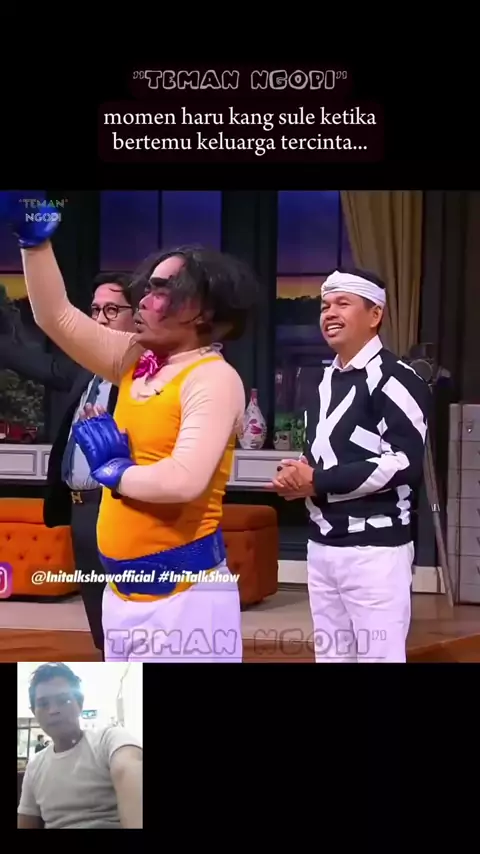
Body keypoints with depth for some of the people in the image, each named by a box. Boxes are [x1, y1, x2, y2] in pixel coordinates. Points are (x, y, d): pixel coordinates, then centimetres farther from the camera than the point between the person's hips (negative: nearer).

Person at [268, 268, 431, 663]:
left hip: (374, 548, -9)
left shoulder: (395, 379, -12)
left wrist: (318, 482, -17)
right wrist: (299, 478, 1)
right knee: (330, 653, 14)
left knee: (379, 654, -5)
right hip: (323, 544, 9)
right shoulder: (327, 380, 16)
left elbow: (406, 464, -21)